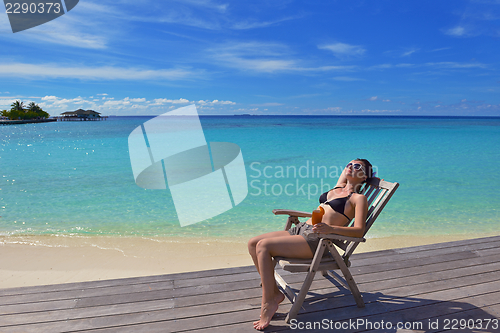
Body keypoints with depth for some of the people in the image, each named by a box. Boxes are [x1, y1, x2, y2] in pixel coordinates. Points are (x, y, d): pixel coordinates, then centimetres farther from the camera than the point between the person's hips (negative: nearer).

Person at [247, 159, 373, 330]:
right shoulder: (337, 188, 22)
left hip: (316, 239, -9)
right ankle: (274, 292, 4)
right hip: (300, 229, 9)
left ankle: (268, 304, -14)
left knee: (263, 245, -25)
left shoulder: (359, 198, 1)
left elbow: (359, 231, -13)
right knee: (252, 243, -5)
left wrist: (331, 228, -27)